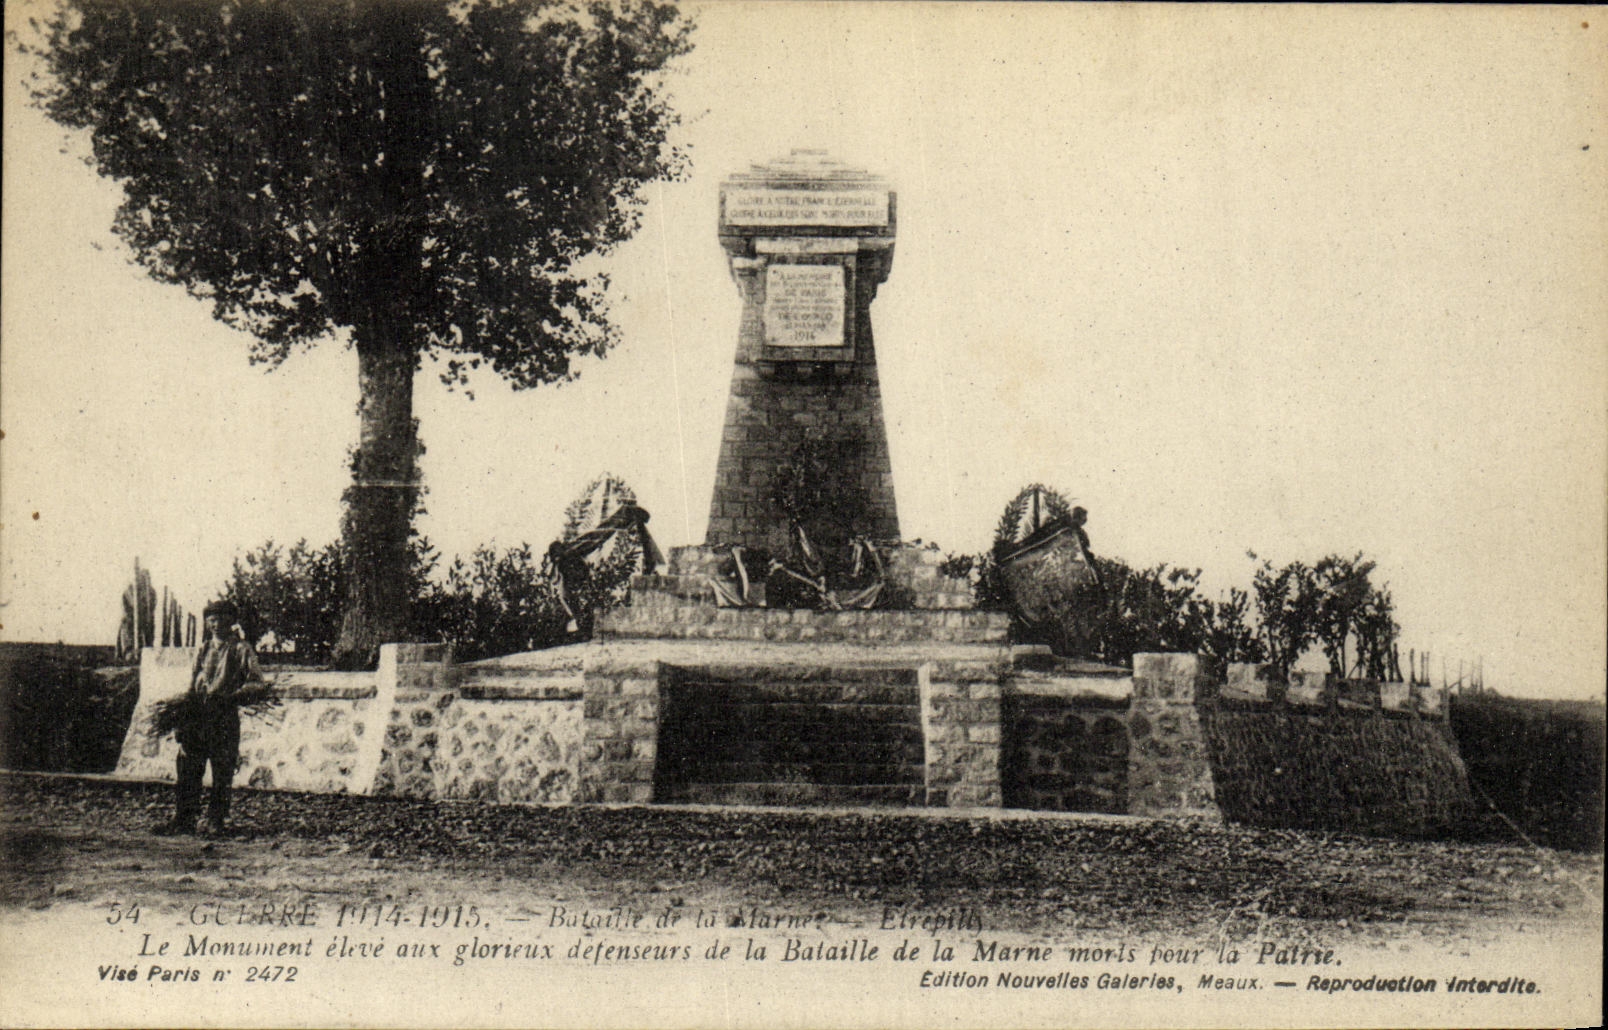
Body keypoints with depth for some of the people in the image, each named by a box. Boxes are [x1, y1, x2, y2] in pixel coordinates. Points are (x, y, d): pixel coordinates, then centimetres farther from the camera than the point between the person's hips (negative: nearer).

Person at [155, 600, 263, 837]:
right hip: (197, 715, 5)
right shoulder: (204, 649, 18)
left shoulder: (240, 649, 3)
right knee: (188, 768, 4)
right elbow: (193, 682, 20)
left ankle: (217, 821, 5)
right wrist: (185, 716, 13)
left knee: (222, 771, -2)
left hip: (225, 717, -5)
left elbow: (256, 681, -2)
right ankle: (184, 819, 11)